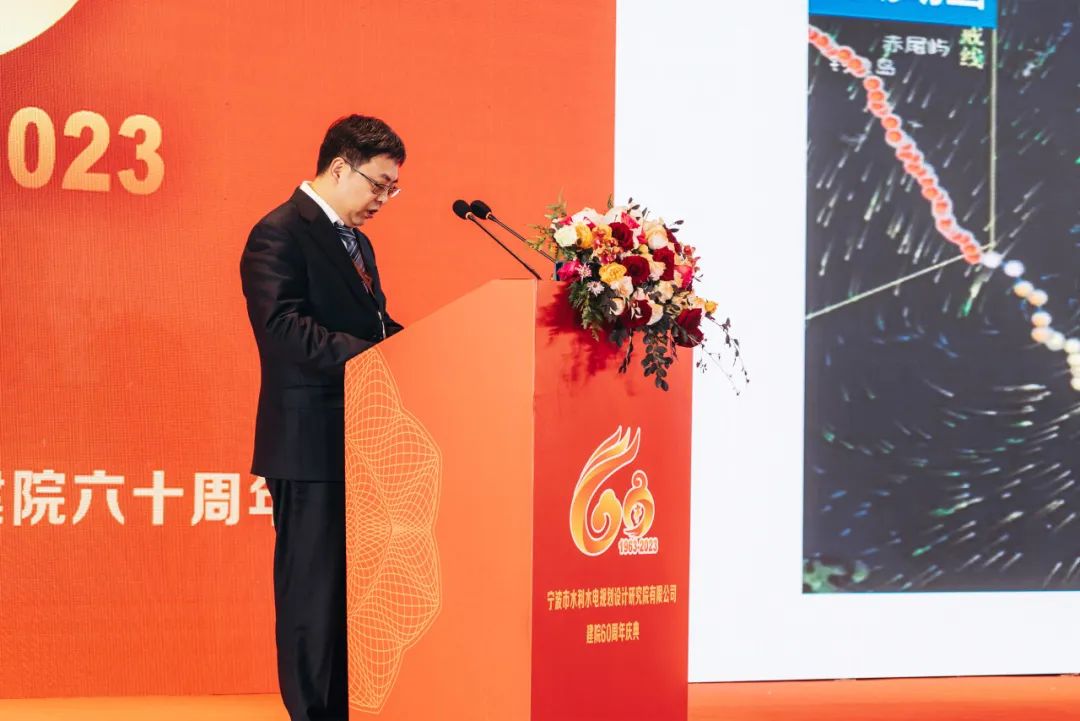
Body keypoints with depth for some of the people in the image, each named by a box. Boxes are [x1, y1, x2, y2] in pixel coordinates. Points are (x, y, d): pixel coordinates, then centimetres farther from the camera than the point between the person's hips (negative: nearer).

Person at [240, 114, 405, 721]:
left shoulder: (357, 243, 20)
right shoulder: (280, 234, -10)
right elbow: (283, 325, -23)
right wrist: (375, 356, -29)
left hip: (360, 443, 9)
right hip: (311, 444, -9)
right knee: (314, 588, -3)